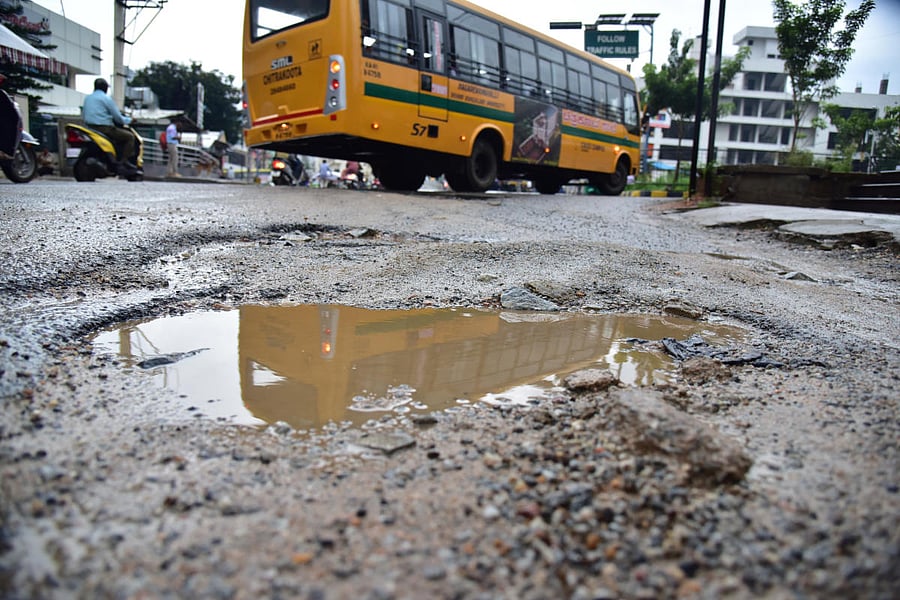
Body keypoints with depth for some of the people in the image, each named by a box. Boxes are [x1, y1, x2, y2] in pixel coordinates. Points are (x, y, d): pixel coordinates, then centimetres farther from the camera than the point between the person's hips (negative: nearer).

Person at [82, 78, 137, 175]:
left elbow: (83, 114, 21)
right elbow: (117, 118, -9)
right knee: (129, 136, -5)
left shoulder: (87, 98, 16)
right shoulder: (106, 99, -7)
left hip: (90, 128, 9)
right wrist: (129, 120, 10)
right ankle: (123, 162, -18)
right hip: (104, 128, -9)